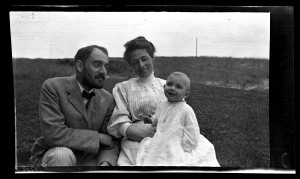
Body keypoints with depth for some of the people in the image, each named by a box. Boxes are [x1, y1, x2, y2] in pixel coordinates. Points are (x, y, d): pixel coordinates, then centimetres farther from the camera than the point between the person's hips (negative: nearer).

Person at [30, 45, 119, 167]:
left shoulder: (107, 100, -1)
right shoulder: (52, 87, -14)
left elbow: (111, 143, -3)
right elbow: (53, 134, -24)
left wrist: (105, 162, -25)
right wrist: (97, 137, -18)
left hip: (87, 160, 3)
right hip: (52, 157, -2)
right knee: (62, 154, -33)